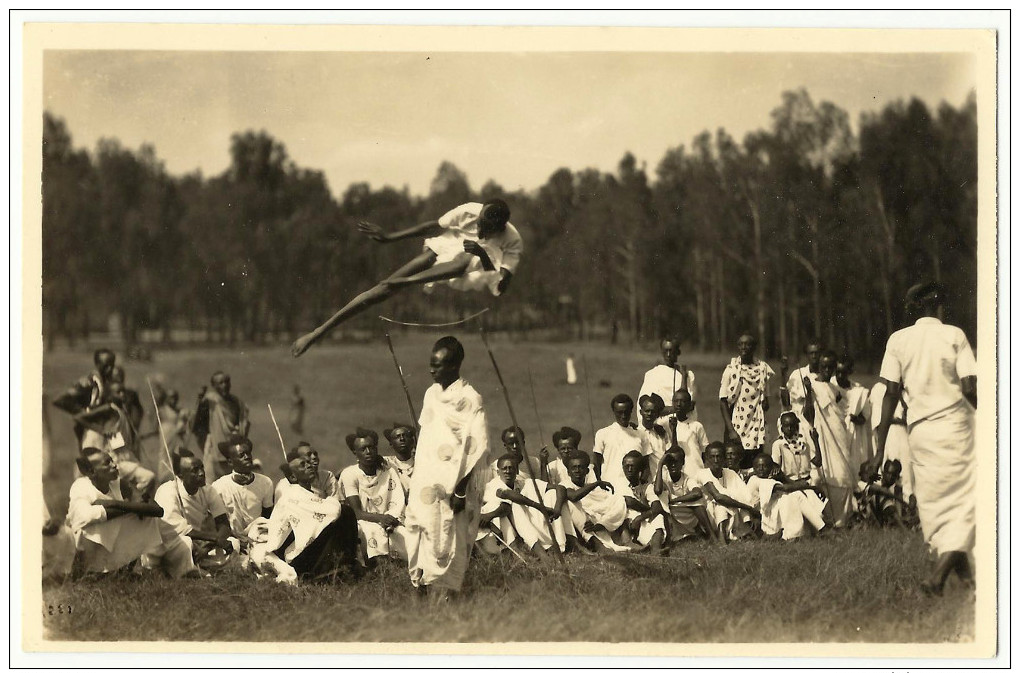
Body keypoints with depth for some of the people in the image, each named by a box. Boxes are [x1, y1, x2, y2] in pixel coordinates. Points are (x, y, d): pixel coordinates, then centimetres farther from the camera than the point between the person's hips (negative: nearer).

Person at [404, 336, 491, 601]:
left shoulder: (470, 399, -9)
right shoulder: (431, 394, 12)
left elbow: (479, 448, -11)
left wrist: (462, 489, -15)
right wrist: (412, 483, 17)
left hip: (453, 484, -6)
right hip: (425, 485, 6)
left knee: (448, 544, -3)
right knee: (419, 536, 2)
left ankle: (442, 593, 2)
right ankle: (422, 587, 6)